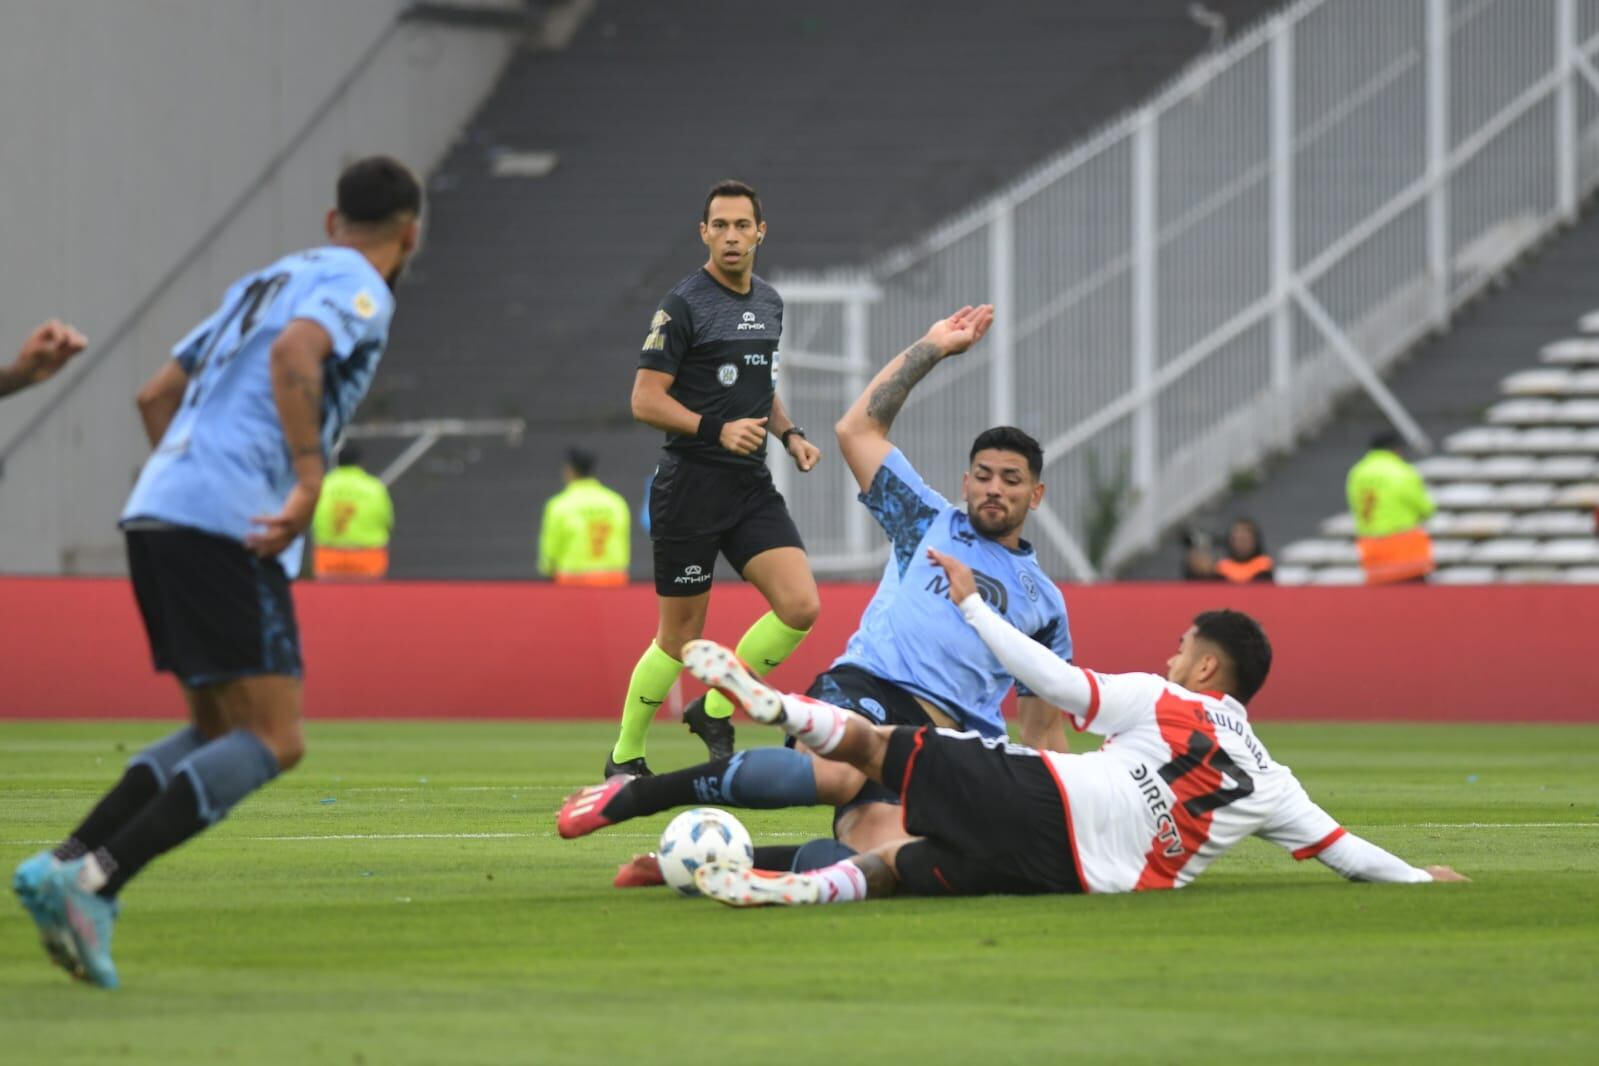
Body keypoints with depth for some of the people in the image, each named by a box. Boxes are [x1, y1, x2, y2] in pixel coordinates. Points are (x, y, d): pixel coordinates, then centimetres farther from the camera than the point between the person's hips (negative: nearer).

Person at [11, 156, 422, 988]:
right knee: (273, 741, -8)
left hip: (156, 514, 9)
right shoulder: (359, 290, 1)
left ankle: (66, 867, -1)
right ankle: (93, 880, -22)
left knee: (217, 730, 16)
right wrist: (309, 481, -24)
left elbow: (157, 395, 28)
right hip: (228, 524, -9)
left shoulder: (266, 282, 27)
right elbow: (295, 355, -21)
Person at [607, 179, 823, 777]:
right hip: (692, 486, -6)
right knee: (682, 636, -1)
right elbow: (645, 400, -12)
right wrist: (717, 430, -23)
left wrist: (787, 434, 10)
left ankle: (715, 711, 8)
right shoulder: (684, 306, -9)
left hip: (752, 486, 6)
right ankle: (624, 757, 17)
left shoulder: (769, 303, 13)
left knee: (801, 606, -11)